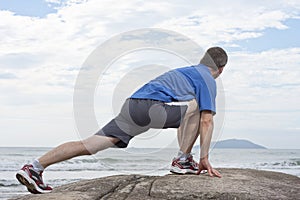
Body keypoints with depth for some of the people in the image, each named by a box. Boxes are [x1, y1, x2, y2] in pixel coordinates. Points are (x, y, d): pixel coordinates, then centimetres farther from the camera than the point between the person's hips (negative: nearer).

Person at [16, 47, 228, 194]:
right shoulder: (208, 80, 12)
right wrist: (204, 158, 4)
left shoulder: (184, 71, 37)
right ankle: (182, 160, 5)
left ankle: (35, 166, -13)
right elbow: (207, 121, 2)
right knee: (195, 106, 11)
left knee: (90, 144, -3)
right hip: (153, 107, -7)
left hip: (131, 106, 7)